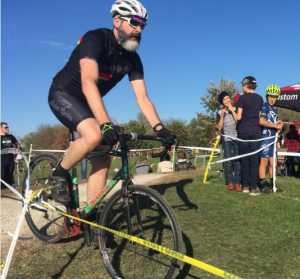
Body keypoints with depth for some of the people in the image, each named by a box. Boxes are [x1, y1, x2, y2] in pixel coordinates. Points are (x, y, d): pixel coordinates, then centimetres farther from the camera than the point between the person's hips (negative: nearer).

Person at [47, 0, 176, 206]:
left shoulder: (133, 60, -5)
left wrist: (159, 127, -26)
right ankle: (59, 175, -6)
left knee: (103, 160, -3)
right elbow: (88, 83, -38)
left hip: (88, 104, 7)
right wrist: (105, 123, -49)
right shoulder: (95, 39, -24)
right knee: (94, 135, -34)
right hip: (63, 94, -6)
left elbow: (142, 98, -10)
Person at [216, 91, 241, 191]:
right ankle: (230, 182, 2)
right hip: (226, 139, 1)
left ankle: (237, 183, -3)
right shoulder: (220, 112, 11)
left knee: (237, 161, -7)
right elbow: (219, 127, 5)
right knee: (228, 161, -7)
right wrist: (222, 116, -5)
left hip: (236, 138, 0)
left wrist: (232, 110, -6)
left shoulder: (235, 109, 9)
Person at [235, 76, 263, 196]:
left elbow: (238, 117, -7)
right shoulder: (260, 98, 8)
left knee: (244, 160, 6)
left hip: (243, 131, -2)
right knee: (254, 161, 1)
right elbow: (259, 116, 11)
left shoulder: (243, 97, -4)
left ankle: (245, 186, 10)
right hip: (256, 131, 2)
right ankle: (253, 187, -2)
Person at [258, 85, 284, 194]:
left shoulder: (275, 109, 18)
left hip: (273, 138, 8)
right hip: (265, 137, -8)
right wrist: (276, 126, -17)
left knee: (273, 163, 11)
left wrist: (279, 126, 5)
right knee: (264, 162, -4)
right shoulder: (264, 107, -8)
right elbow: (262, 121, -23)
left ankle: (273, 184, 20)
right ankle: (263, 185, 2)